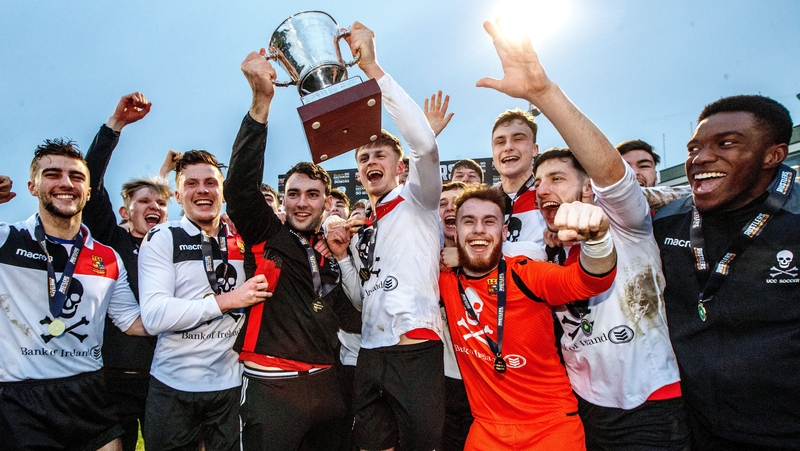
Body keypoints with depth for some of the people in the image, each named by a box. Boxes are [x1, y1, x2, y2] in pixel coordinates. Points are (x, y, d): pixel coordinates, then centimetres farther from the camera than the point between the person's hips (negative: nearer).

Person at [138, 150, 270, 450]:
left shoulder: (242, 240, 5)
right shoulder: (162, 238, -6)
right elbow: (154, 316, -17)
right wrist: (226, 300, -19)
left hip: (231, 383, 3)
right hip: (173, 386, -3)